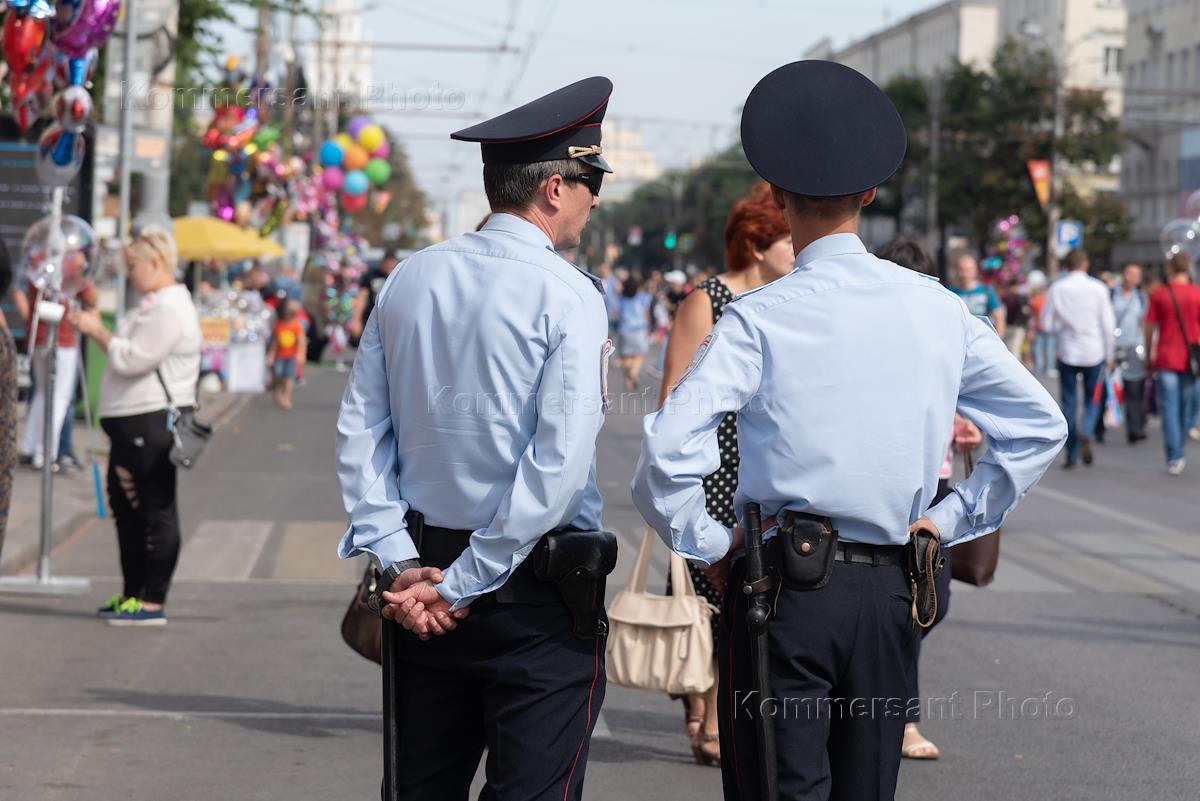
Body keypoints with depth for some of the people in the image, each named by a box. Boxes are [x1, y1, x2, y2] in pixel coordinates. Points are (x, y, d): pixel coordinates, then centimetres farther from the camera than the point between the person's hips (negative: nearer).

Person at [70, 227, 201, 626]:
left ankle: (153, 603, -4)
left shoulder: (170, 310, -15)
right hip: (134, 424, 11)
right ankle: (132, 595, 25)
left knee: (155, 510, -7)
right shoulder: (153, 305, 20)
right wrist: (97, 330, 12)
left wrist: (98, 332, -11)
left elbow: (132, 359, -21)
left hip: (151, 425, -11)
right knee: (127, 507, 16)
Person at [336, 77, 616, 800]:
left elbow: (360, 432, 5)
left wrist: (402, 565, 1)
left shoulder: (410, 280, 6)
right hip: (538, 594, -6)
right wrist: (464, 586, -14)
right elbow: (560, 463, -19)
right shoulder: (567, 295, -12)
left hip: (422, 581, 6)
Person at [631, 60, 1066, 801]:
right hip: (889, 593, 4)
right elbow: (1041, 426, 11)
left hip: (786, 582, -4)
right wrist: (952, 519, 14)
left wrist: (706, 544, -4)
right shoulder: (937, 309, 3)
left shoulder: (761, 317, -9)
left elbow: (670, 449, -19)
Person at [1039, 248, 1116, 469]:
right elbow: (1108, 324, -4)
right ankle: (1085, 432, -17)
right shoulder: (1098, 288, -7)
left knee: (1069, 402, 9)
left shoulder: (1056, 289, -4)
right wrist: (1110, 355, 6)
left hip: (1067, 353, 1)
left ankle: (1071, 454, 8)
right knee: (1093, 400, 12)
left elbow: (1046, 323, -2)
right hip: (1094, 353, -1)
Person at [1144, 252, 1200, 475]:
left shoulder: (1159, 295, -1)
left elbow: (1150, 329, 2)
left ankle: (1174, 459, -5)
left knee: (1169, 408, 0)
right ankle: (1177, 455, 19)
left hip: (1166, 359, -1)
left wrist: (1149, 355, 14)